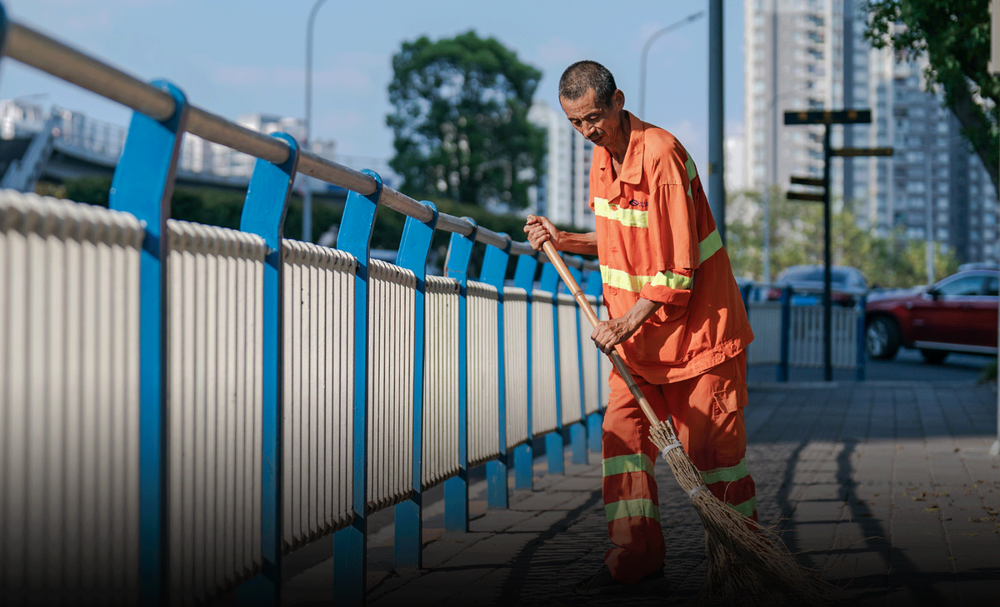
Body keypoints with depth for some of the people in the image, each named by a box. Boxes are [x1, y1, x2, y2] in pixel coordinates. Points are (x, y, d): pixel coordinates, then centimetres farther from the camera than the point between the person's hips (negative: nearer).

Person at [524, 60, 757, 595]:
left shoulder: (660, 155, -21)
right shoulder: (602, 157, 7)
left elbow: (676, 266, -21)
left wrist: (626, 323, -20)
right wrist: (562, 241, 7)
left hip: (693, 323, -8)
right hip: (634, 328, 8)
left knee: (709, 445, -2)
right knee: (623, 431, 1)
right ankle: (635, 556, 6)